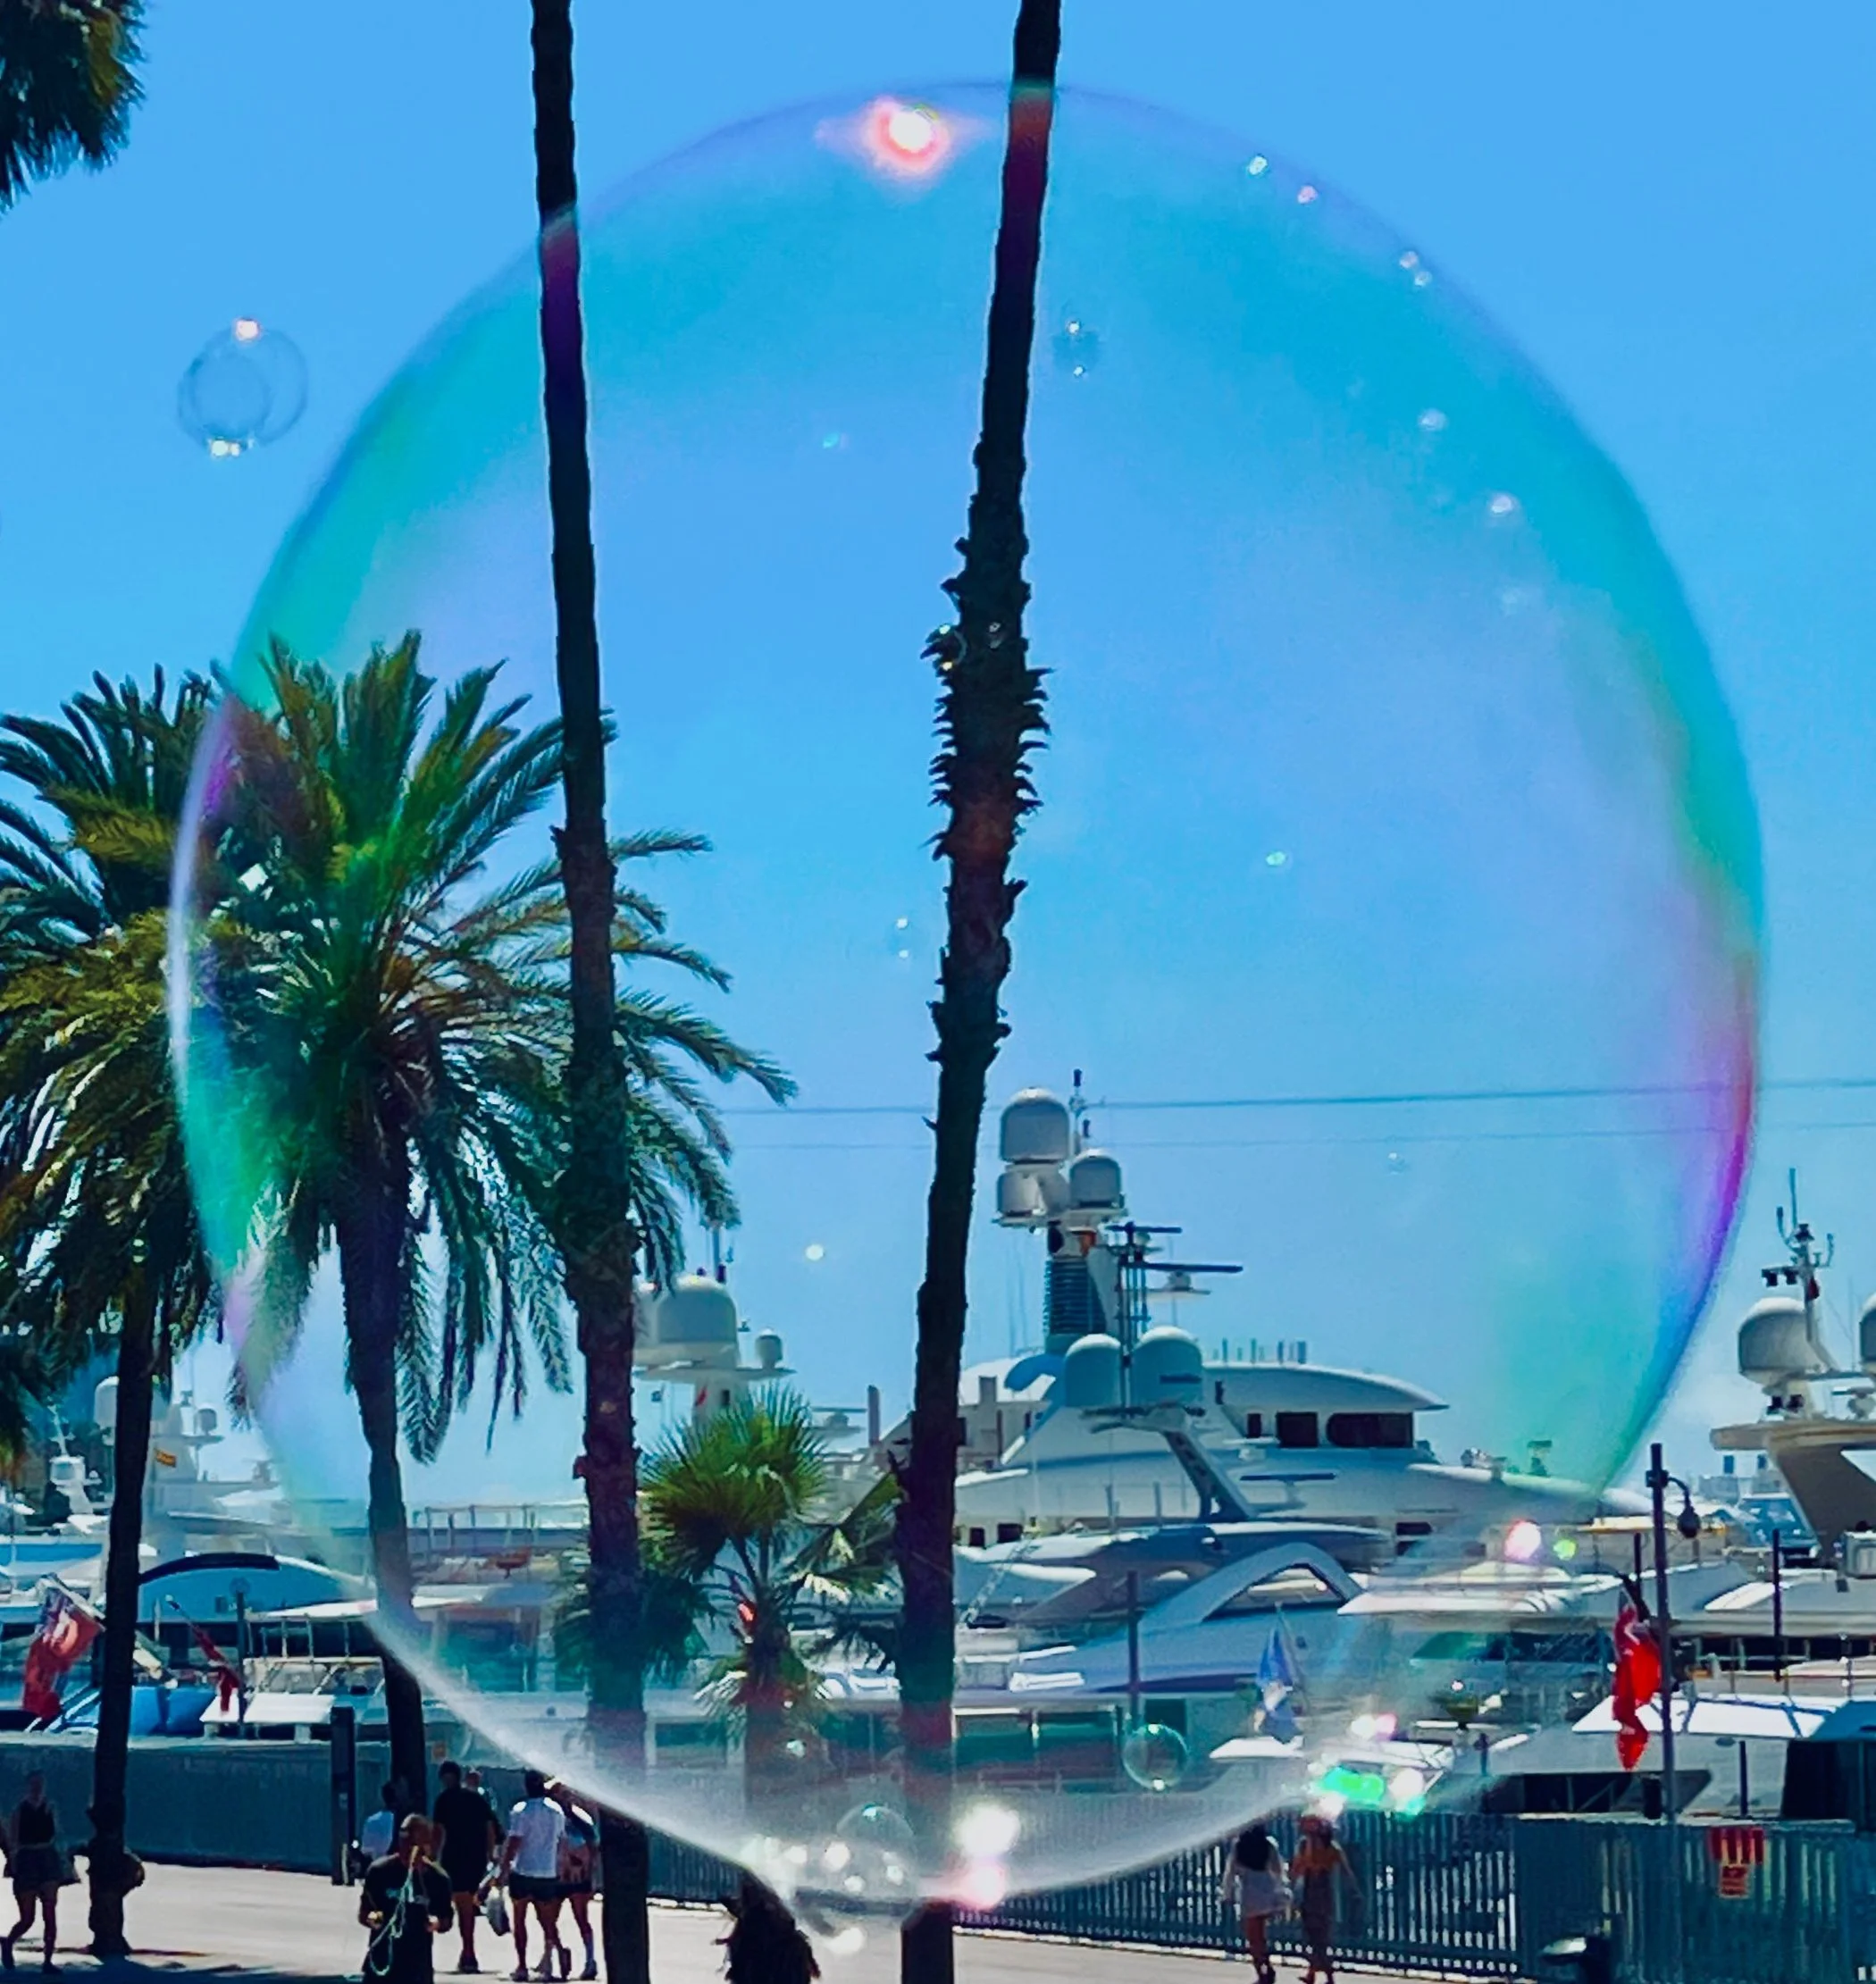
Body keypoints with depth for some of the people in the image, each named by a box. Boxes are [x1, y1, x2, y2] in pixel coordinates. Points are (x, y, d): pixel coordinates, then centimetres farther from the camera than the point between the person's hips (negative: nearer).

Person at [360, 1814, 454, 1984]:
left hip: (417, 1965, 0)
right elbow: (363, 1912, 4)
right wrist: (371, 1918, -19)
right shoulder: (379, 1870, -3)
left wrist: (437, 1923, -15)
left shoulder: (436, 1878, -2)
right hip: (381, 1961, 0)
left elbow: (447, 1920, 7)